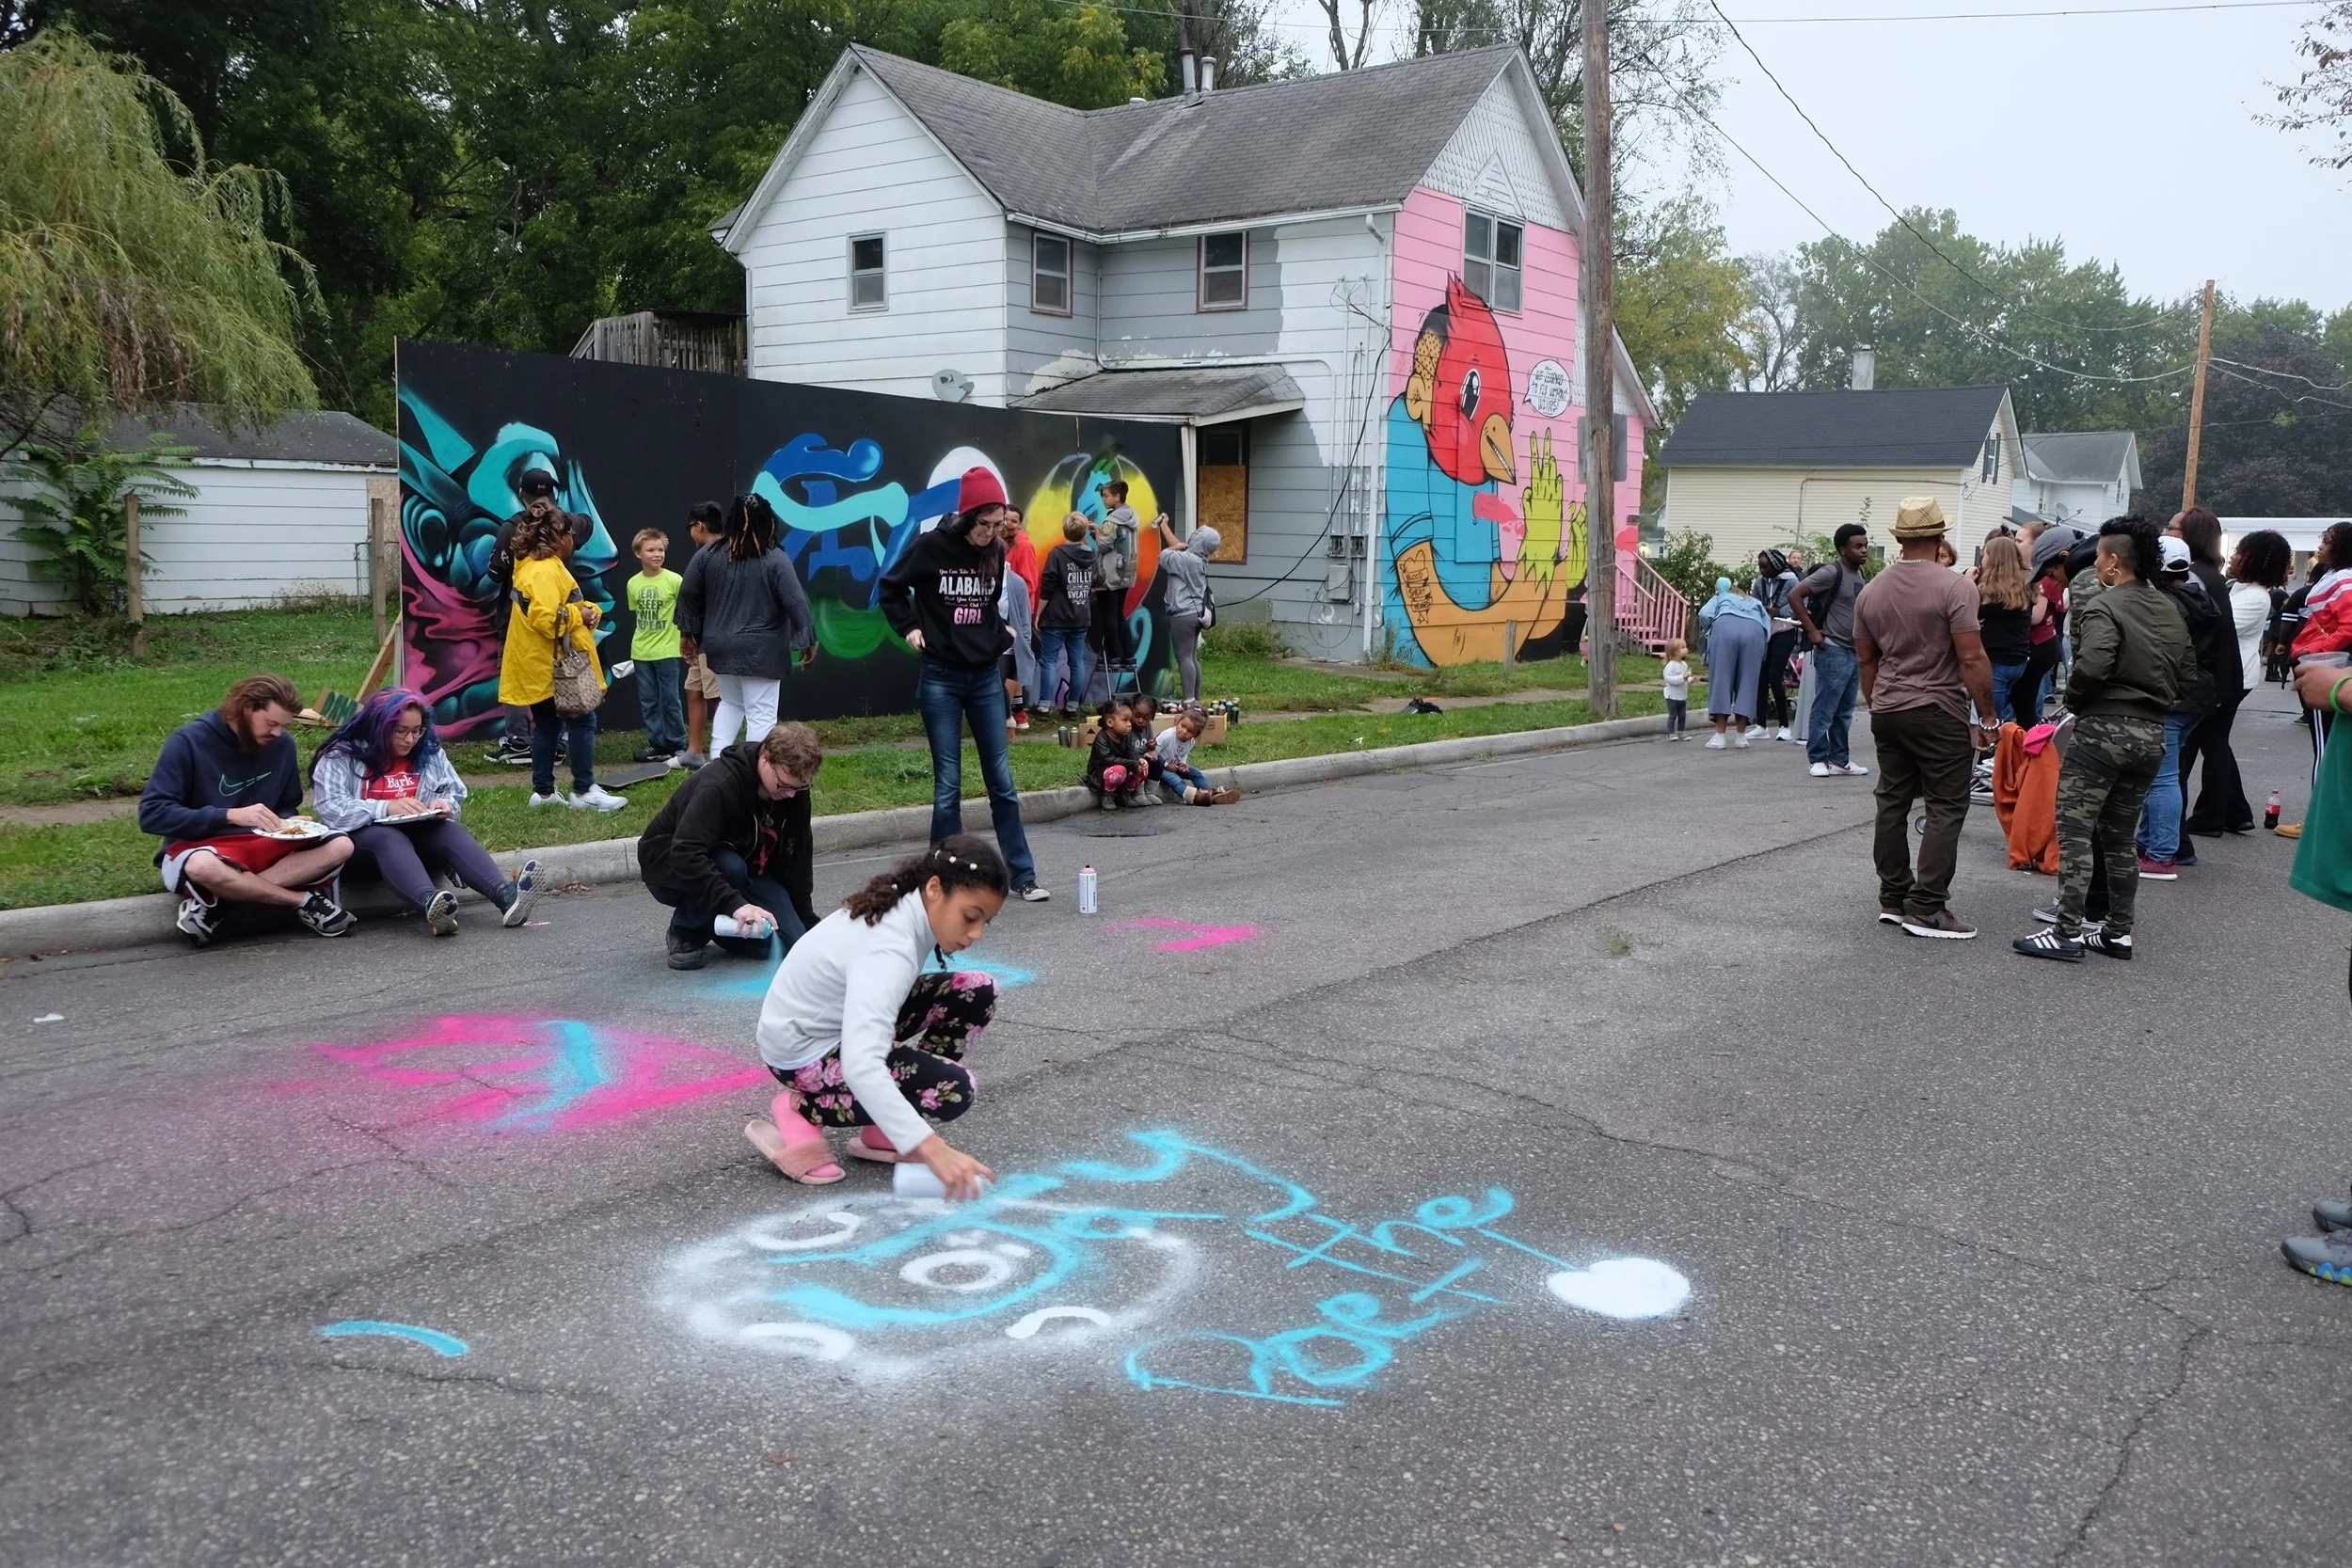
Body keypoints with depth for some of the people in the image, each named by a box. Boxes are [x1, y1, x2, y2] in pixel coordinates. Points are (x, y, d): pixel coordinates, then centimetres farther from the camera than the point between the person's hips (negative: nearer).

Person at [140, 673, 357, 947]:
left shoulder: (282, 744, 2)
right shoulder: (189, 741, -12)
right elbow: (151, 814, -17)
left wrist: (289, 826, -9)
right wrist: (230, 815, -25)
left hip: (263, 847, 5)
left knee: (340, 846, -20)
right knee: (203, 867, -43)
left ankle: (212, 900, -23)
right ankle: (303, 901, -21)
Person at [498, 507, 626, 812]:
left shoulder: (539, 567, 17)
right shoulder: (544, 572, -17)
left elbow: (557, 608, 23)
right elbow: (544, 618, -30)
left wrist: (589, 610, 3)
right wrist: (579, 615, -15)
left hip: (544, 665, 11)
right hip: (553, 666, -11)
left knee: (546, 726, 12)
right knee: (582, 721, -7)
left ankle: (543, 792, 16)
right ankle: (584, 791, -6)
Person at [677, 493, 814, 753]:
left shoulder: (708, 554, 2)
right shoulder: (775, 559, -12)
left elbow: (687, 594, 8)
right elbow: (796, 603, -13)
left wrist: (690, 632, 19)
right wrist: (808, 640, -4)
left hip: (721, 646, 5)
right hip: (761, 650, -5)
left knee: (730, 702, 24)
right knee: (761, 714, 0)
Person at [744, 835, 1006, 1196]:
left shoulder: (902, 906, -8)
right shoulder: (888, 950, -34)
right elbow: (861, 1066, -46)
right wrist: (933, 1149, -51)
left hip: (844, 1020, 9)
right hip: (804, 1050, -9)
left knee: (977, 993, -3)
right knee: (951, 1089, -22)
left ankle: (882, 1132, 4)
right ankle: (798, 1112, -6)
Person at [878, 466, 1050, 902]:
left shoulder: (995, 554, 3)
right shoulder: (931, 547, -10)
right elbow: (890, 588, 3)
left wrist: (1000, 629, 9)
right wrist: (909, 627, -3)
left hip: (986, 677, 4)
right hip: (941, 678, -3)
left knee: (1002, 780, 5)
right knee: (948, 785, 0)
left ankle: (1023, 876, 10)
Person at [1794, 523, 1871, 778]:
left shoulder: (1859, 573, 13)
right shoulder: (1832, 572, -12)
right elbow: (1794, 596, -18)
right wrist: (1811, 631, -17)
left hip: (1854, 651, 8)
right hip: (1833, 651, -8)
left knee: (1844, 711, 12)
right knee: (1824, 709, -3)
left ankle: (1840, 759, 18)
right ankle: (1818, 759, 3)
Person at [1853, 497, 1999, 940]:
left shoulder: (1871, 591, 7)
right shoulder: (1954, 587, -13)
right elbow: (1972, 659, -16)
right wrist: (1988, 716, -8)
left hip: (1887, 712, 6)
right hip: (1938, 713, -6)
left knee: (1892, 804, 12)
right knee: (1946, 808, -1)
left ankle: (1893, 899, 18)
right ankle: (1927, 909, -4)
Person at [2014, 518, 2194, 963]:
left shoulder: (2104, 605, -12)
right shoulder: (2172, 611, 13)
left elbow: (2091, 666, -26)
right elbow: (2187, 674, 14)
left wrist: (2072, 700, -8)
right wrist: (2154, 701, 17)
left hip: (2103, 728, -8)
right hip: (2152, 734, 8)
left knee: (2074, 831, -4)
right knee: (2119, 837, 15)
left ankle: (2067, 932, -7)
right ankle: (2118, 932, 18)